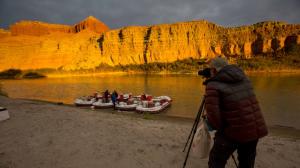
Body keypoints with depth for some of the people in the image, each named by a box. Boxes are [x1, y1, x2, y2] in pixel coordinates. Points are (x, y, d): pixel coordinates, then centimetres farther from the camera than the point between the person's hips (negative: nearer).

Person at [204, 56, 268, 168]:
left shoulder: (213, 85, -14)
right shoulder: (242, 76, 8)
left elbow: (213, 116, -19)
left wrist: (218, 127, 2)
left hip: (235, 130, -7)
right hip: (255, 128, 7)